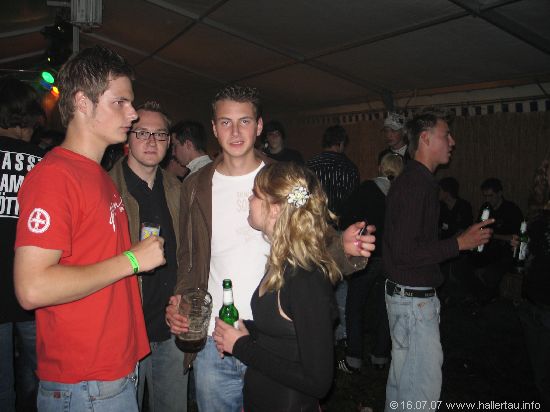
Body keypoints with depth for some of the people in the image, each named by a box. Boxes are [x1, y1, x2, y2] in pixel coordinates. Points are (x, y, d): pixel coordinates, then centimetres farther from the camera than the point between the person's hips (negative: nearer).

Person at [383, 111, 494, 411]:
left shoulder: (417, 180, 13)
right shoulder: (415, 184, -19)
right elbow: (404, 252, -25)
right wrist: (459, 243, -18)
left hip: (406, 294, 10)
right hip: (414, 299, -10)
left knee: (403, 373, 22)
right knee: (425, 383, 0)